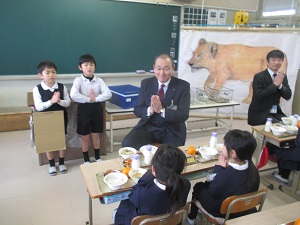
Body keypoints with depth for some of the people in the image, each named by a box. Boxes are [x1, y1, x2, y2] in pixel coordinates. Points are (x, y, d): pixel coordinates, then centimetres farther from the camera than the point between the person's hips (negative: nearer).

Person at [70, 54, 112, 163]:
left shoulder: (99, 80, -2)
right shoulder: (78, 80, -9)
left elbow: (108, 94, -12)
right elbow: (73, 95, -25)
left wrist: (95, 99, -21)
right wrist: (88, 99, -20)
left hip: (96, 108, 2)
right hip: (83, 109, -2)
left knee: (95, 135, 15)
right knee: (85, 137, 10)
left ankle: (97, 157, 33)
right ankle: (86, 159, 28)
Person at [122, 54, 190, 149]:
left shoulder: (183, 86, -6)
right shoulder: (146, 83, 2)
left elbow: (184, 115, -13)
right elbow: (137, 110, 1)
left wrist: (161, 110, -28)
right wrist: (150, 110, -21)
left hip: (172, 131, -2)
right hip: (148, 127, 2)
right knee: (127, 144, -21)